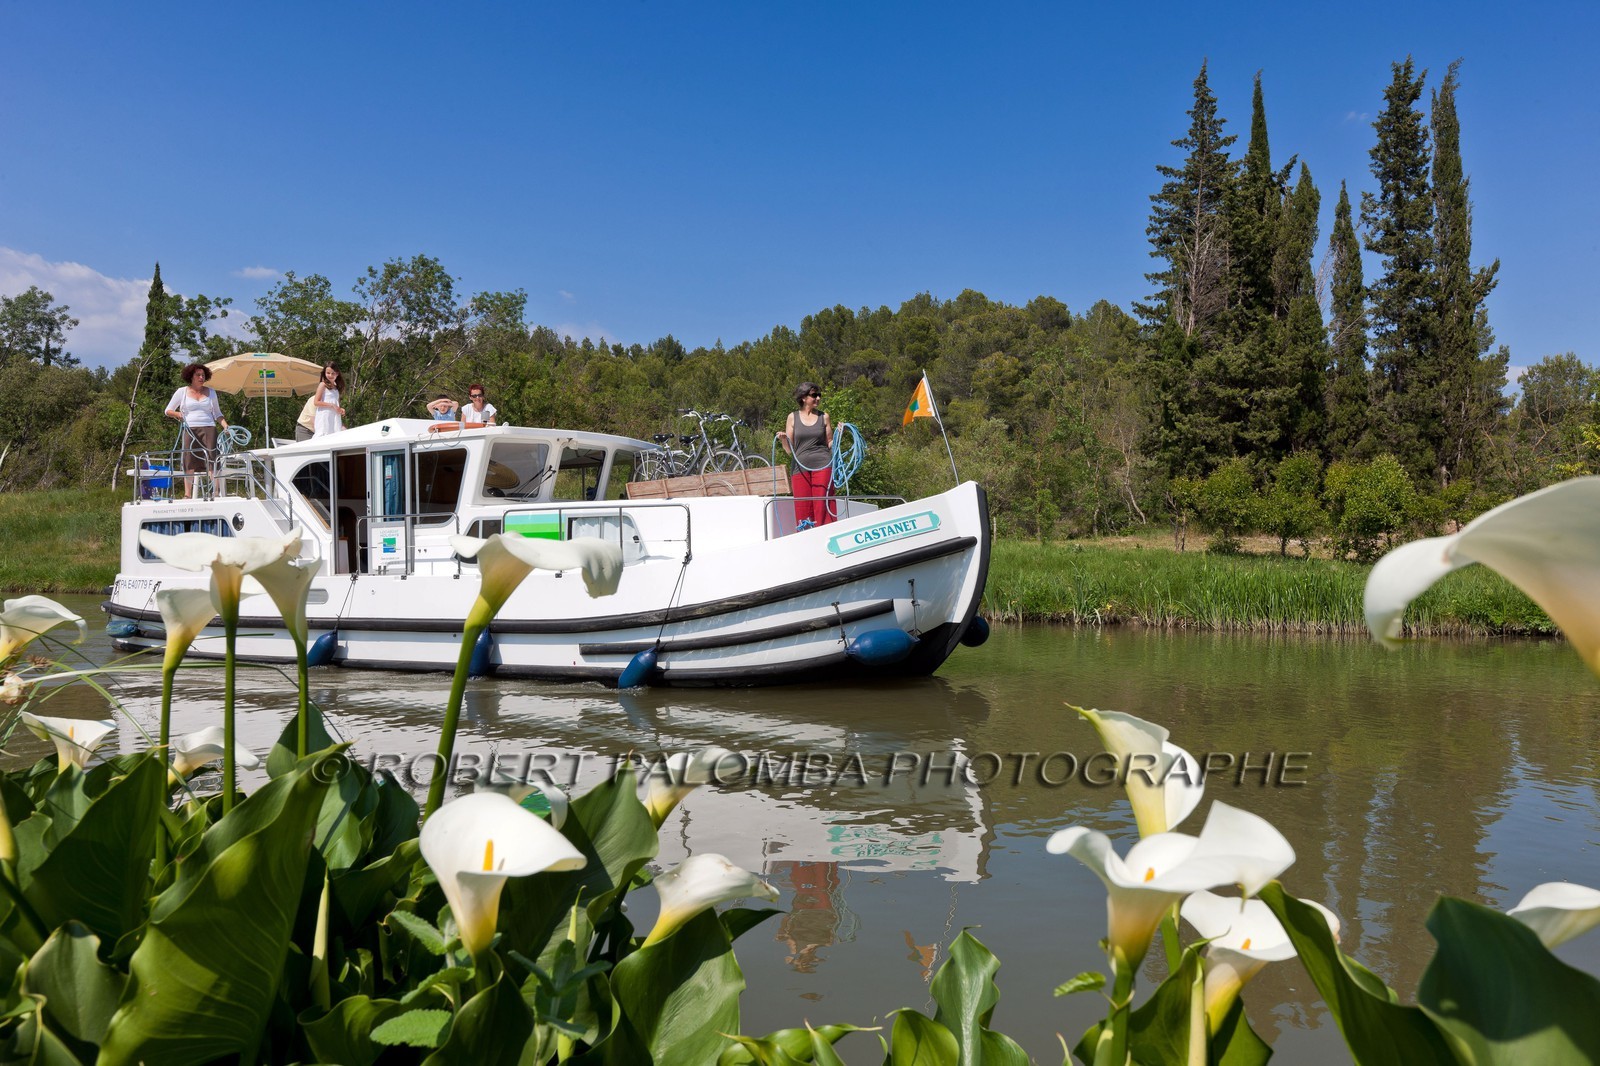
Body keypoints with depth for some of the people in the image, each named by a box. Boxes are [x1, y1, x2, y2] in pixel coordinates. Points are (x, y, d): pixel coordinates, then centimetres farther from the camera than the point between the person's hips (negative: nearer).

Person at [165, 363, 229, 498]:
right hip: (189, 430, -1)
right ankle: (189, 496, -1)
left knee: (211, 462, -9)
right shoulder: (182, 391, 10)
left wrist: (225, 426, 1)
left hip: (208, 429, 1)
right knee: (190, 464, -4)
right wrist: (178, 414, -7)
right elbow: (168, 411, 15)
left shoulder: (211, 392, 15)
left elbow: (217, 414, 18)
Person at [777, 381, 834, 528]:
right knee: (802, 510, -2)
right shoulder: (793, 417, 8)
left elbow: (830, 444, 13)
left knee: (822, 507, -7)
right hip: (801, 468, 0)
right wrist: (783, 439, -11)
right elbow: (789, 450, 8)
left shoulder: (824, 417, 10)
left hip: (822, 466, 0)